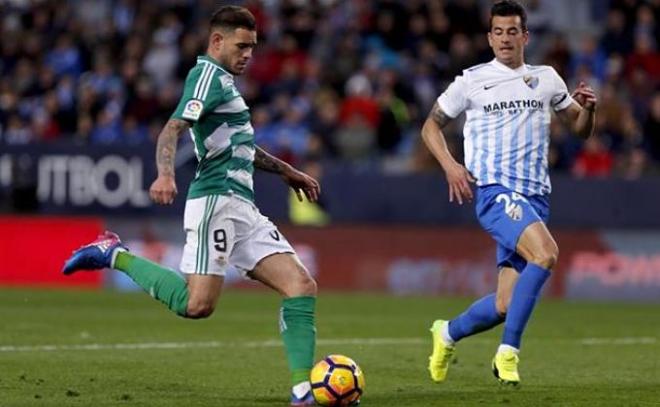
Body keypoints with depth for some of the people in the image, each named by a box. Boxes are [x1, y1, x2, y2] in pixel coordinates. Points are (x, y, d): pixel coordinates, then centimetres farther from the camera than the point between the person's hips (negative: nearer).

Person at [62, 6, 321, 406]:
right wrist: (166, 174, -38)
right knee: (197, 304, -20)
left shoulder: (224, 81, 24)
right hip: (216, 200, -10)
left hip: (243, 208, 10)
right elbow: (173, 128, -20)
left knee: (302, 286, -2)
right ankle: (115, 255, -2)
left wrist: (288, 171, 46)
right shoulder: (209, 74, -5)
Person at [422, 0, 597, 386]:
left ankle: (448, 333, 32)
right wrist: (450, 165, -5)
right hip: (495, 191, -5)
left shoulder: (546, 79, 13)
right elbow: (432, 125, 12)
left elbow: (580, 128, 20)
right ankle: (508, 352, -24)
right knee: (546, 253, -32)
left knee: (506, 305, 2)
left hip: (535, 198, 5)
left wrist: (588, 108, -3)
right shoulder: (472, 81, 3)